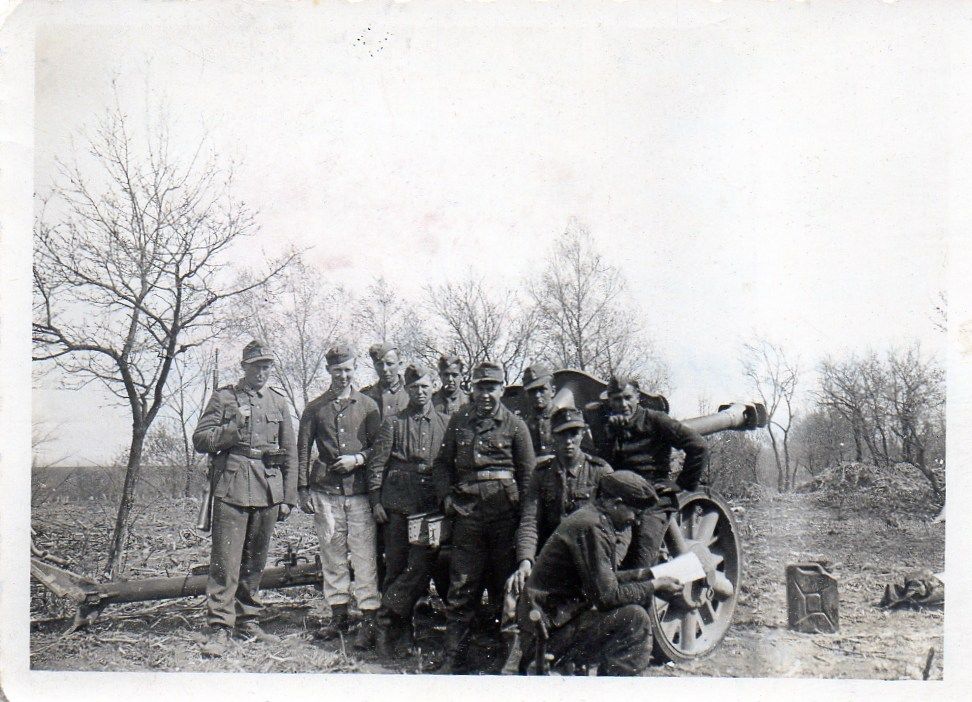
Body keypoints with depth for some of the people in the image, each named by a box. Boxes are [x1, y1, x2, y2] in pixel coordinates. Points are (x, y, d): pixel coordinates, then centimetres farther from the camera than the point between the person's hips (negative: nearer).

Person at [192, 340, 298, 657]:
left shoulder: (279, 402, 13)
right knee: (226, 562, -7)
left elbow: (290, 453, 14)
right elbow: (200, 440, 0)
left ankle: (248, 619, 23)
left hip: (268, 492, 4)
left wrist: (288, 498, 9)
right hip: (232, 489, -3)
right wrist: (235, 428, -14)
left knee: (256, 560, 12)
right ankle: (219, 628, -3)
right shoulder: (223, 397, 5)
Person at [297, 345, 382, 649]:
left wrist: (357, 458, -10)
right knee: (332, 554, 7)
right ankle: (338, 616, 18)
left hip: (360, 490, -1)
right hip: (325, 491, 2)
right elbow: (303, 450, 10)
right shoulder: (315, 408, 9)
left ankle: (369, 619, 1)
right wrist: (303, 490, 5)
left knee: (364, 555, -4)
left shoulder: (368, 406, 6)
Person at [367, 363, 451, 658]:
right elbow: (376, 463, 5)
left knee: (420, 566, -10)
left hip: (432, 508, 1)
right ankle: (389, 632, 16)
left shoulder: (446, 423, 9)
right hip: (397, 506, 0)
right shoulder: (393, 423, 6)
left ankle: (388, 621, 2)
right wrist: (375, 501, -1)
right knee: (395, 566, 5)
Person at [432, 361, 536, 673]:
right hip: (467, 513, 2)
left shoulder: (515, 424, 3)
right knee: (462, 588, 3)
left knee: (508, 584, 6)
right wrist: (446, 496, 4)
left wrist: (521, 508, -1)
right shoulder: (459, 421, 10)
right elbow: (442, 463, 17)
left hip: (506, 514, -1)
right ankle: (454, 658, 13)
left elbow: (528, 472, 6)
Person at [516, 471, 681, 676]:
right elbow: (607, 595, -21)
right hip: (551, 633, -11)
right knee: (635, 617, -19)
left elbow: (602, 580, 22)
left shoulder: (590, 517, 12)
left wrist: (641, 575, 15)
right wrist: (654, 586, -10)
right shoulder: (591, 527, -19)